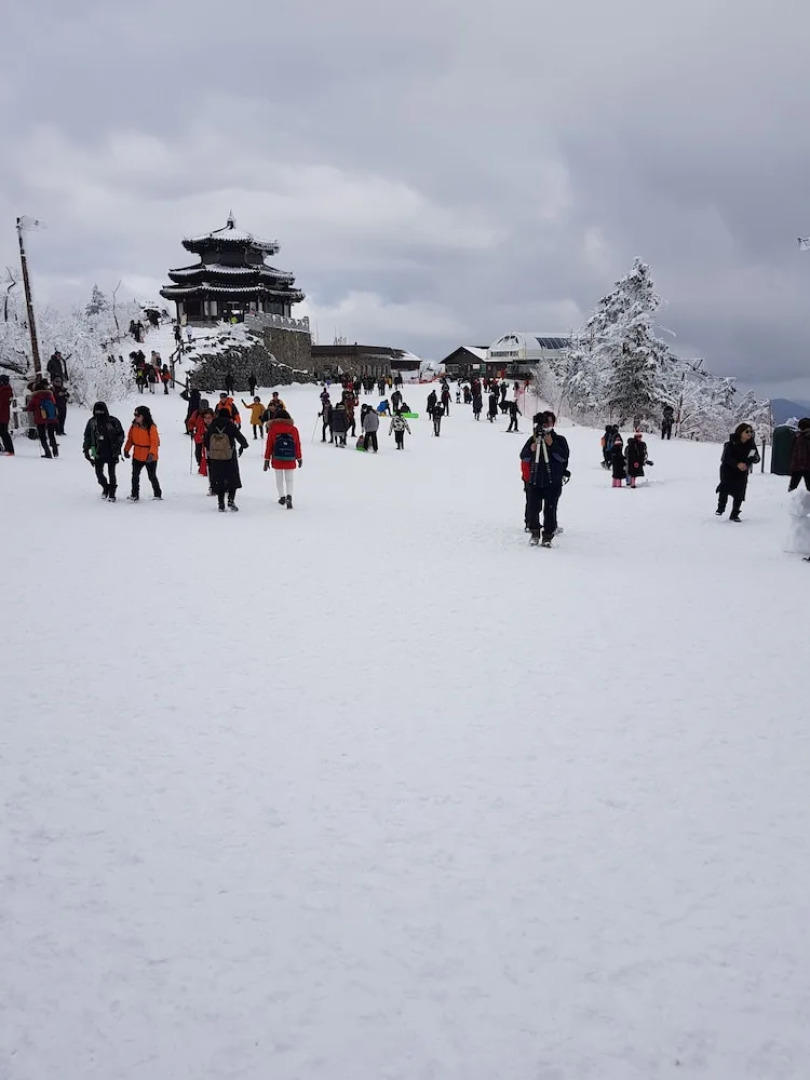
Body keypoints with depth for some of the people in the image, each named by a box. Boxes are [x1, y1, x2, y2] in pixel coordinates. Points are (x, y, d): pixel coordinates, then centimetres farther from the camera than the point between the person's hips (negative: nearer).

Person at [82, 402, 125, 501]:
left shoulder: (113, 421, -7)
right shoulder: (92, 422, 1)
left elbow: (120, 434, 3)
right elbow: (87, 437, 10)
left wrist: (117, 446, -6)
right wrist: (86, 449, 4)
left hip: (112, 453, -3)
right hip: (98, 453, 3)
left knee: (111, 473, -1)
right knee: (99, 472, 2)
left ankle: (112, 493, 11)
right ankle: (105, 487, 29)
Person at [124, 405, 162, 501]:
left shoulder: (151, 428, -18)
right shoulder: (134, 426, -1)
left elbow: (155, 442, -22)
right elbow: (130, 439, 10)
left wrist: (152, 453, -32)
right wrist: (126, 450, 6)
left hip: (150, 458, -5)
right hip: (137, 456, 5)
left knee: (152, 476, 9)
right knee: (135, 475, 3)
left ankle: (158, 494, 26)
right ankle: (135, 495, 10)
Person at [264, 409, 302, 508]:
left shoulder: (272, 429, -2)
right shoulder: (294, 429, -1)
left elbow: (269, 445, -1)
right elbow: (298, 445, 3)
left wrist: (267, 460, 5)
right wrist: (299, 458, 15)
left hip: (277, 459, 0)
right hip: (290, 460, 0)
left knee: (279, 479, 14)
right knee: (289, 479, 6)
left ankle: (282, 497, 17)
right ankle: (289, 496, -14)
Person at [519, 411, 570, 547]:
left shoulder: (559, 440, 2)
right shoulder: (533, 439, 8)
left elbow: (564, 457, -10)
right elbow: (523, 457, 9)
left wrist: (552, 444, -17)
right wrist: (531, 450, -11)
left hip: (553, 482, -2)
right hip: (535, 481, 2)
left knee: (550, 510, -2)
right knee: (533, 508, 2)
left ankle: (547, 536, 7)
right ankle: (535, 532, 21)